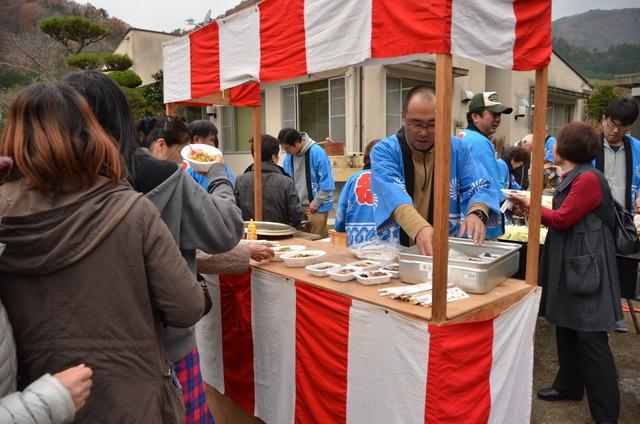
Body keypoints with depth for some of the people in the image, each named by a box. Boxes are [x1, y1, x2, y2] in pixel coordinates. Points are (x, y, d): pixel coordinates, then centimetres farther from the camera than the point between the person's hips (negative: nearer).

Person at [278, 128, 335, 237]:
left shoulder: (317, 152, -15)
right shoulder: (289, 156, 2)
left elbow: (327, 182, -15)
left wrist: (316, 203, -13)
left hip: (316, 208, -6)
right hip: (296, 207, 6)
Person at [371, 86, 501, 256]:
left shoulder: (457, 148, 6)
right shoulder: (385, 150, -6)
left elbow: (480, 187, 0)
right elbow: (391, 192, -22)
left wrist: (477, 213, -23)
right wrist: (419, 229, -39)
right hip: (396, 248, -2)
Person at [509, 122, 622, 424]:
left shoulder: (589, 178, -18)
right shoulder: (571, 177, 12)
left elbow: (562, 219, -17)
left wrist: (530, 205, -5)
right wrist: (534, 208, 2)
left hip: (587, 266, -10)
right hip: (568, 263, 10)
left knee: (591, 337, -4)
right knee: (565, 326, 19)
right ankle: (569, 386, 35)